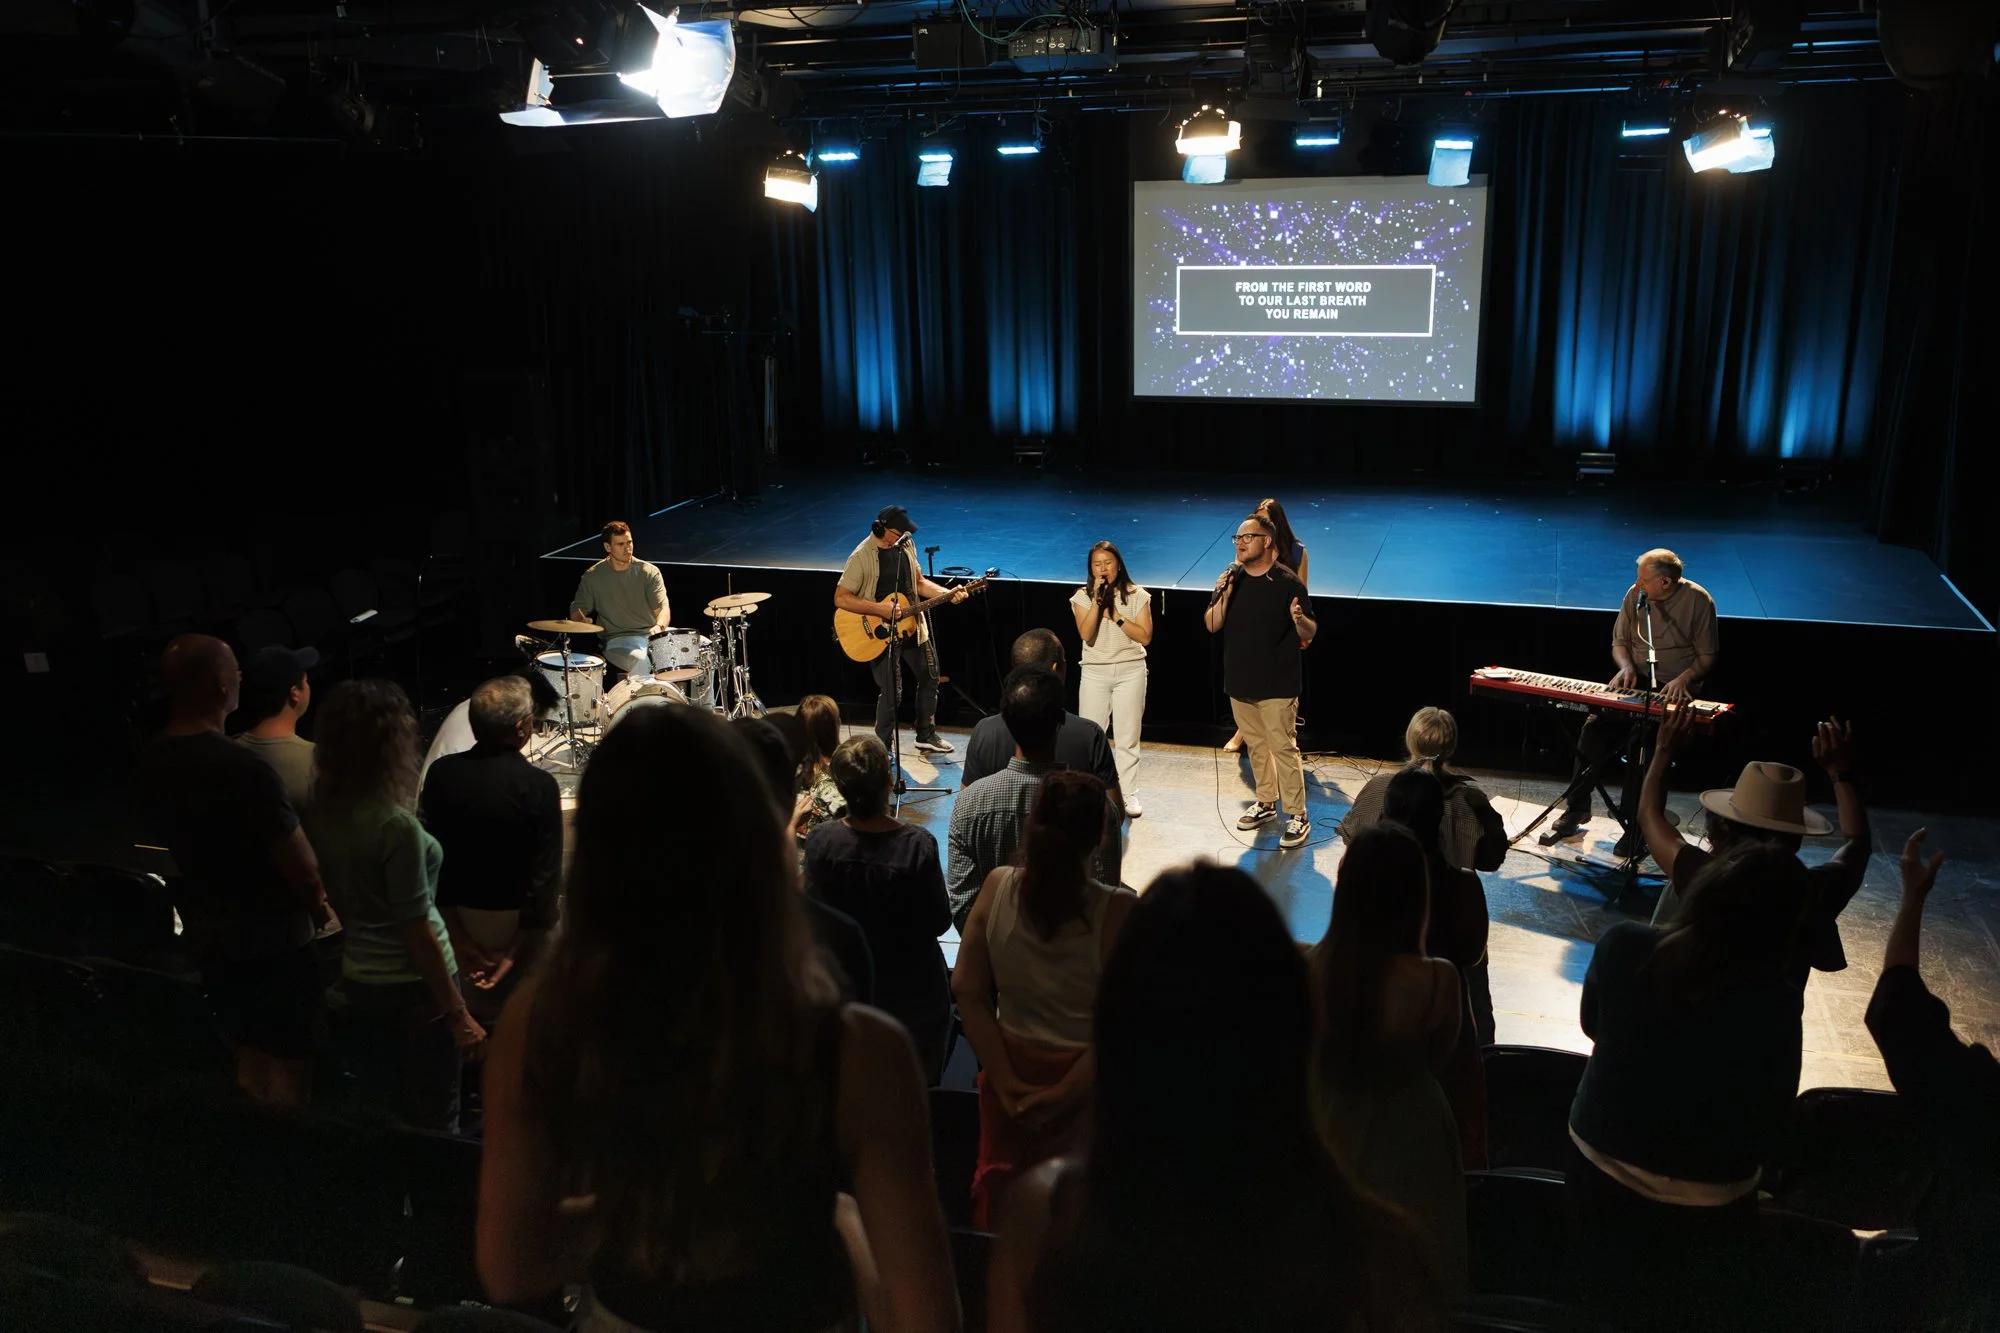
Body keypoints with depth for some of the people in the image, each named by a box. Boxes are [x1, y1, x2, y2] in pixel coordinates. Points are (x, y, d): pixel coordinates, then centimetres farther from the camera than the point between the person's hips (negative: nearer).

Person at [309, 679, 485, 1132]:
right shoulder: (396, 825, -23)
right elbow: (417, 930, -19)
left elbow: (335, 902, 8)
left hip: (356, 980, 7)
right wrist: (458, 1014, -13)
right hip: (412, 986, -7)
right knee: (433, 1128, 6)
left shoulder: (323, 814, -2)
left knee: (377, 1118, 19)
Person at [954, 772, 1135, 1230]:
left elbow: (967, 991, -8)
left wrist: (1004, 1080, -5)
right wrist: (1063, 1095, -14)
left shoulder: (996, 886, -14)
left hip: (1012, 1068, 3)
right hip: (1086, 1080, -3)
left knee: (999, 1195, 25)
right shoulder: (1119, 911, -25)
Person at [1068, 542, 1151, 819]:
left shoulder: (1137, 595, 0)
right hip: (1095, 672, 0)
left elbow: (1145, 636, -7)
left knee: (1127, 737, 3)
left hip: (1130, 671, 0)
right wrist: (1097, 600, -18)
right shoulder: (1082, 597, 1)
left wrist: (1116, 615, -13)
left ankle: (1126, 793, 10)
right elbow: (1087, 635, -13)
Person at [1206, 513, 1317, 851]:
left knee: (1283, 748, -5)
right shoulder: (1232, 579, 5)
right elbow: (1212, 625, 3)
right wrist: (1223, 596, -14)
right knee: (1256, 746, 17)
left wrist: (1299, 619, -31)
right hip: (1239, 683, 6)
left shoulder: (1287, 582, -10)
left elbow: (1310, 633, -9)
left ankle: (1298, 816, 2)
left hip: (1277, 685, -6)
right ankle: (1266, 803, 31)